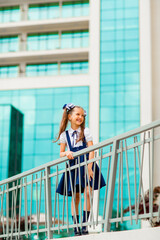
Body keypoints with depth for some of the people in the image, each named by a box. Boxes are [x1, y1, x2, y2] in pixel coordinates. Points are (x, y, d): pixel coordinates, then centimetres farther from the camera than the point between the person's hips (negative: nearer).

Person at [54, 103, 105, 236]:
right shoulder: (65, 134, 9)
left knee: (87, 193, -14)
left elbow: (91, 150, -1)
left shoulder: (86, 131, 5)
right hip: (73, 166, 1)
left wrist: (89, 167, -13)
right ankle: (76, 227, 4)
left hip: (86, 165, -1)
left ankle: (84, 225, -8)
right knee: (75, 197, 0)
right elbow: (61, 154, 10)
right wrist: (66, 153, -14)